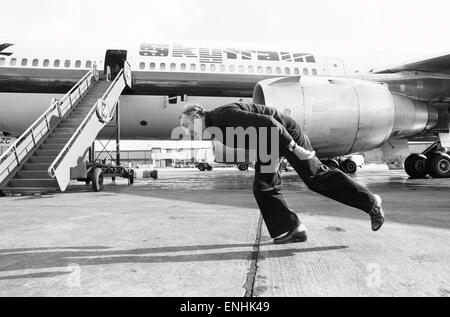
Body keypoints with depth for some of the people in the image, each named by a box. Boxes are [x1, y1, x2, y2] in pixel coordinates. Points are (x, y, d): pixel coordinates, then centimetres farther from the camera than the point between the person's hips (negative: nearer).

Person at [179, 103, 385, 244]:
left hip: (285, 133, -9)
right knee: (263, 188, -3)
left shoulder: (225, 114, -28)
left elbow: (267, 122, -34)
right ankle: (293, 229, 2)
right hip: (267, 142, 9)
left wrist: (294, 148, -33)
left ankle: (370, 202, 10)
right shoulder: (216, 128, 3)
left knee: (316, 178, -4)